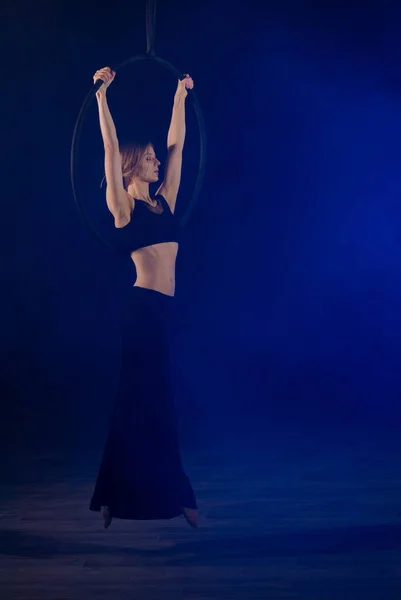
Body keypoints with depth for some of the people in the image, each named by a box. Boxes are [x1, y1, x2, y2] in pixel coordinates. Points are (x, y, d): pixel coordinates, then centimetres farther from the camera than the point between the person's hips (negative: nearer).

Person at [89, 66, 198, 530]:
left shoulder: (164, 201, 14)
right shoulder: (123, 206, -3)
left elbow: (177, 146, 20)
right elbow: (110, 148, -9)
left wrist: (179, 99, 24)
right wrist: (102, 96, -9)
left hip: (164, 307, 8)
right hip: (143, 306, -8)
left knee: (145, 400, 12)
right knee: (148, 399, -2)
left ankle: (118, 495, 23)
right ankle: (170, 495, 6)